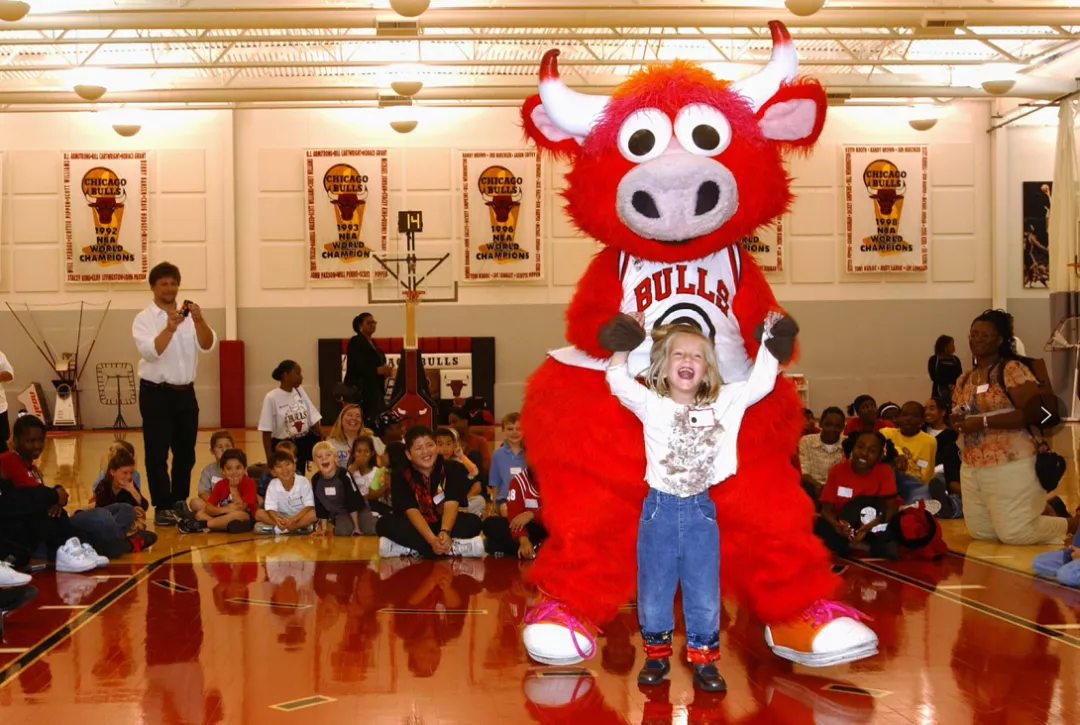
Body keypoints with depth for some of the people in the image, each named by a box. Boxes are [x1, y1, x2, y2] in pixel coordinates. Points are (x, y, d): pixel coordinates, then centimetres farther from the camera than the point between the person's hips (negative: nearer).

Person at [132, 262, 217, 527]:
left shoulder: (190, 316, 6)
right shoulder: (144, 319, -4)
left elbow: (208, 346, -9)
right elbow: (150, 352, -21)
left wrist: (199, 321, -27)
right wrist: (169, 328, -36)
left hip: (185, 393, 4)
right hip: (156, 393, -4)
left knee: (185, 453, 9)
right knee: (157, 454, -3)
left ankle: (179, 504, 19)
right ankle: (162, 508, 2)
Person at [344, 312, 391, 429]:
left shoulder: (372, 343, 19)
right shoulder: (355, 342, -7)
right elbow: (355, 366, -18)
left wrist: (384, 370, 5)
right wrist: (377, 370, -19)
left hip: (375, 390, 9)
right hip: (360, 390, -9)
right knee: (365, 424, -13)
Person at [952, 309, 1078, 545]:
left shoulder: (1013, 369, -11)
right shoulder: (963, 380, 12)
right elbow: (958, 418, 21)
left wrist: (982, 422, -22)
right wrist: (957, 423, -5)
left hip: (1010, 465, -8)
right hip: (971, 467, 8)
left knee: (1014, 533, -7)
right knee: (980, 532, 12)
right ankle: (1038, 515, 34)